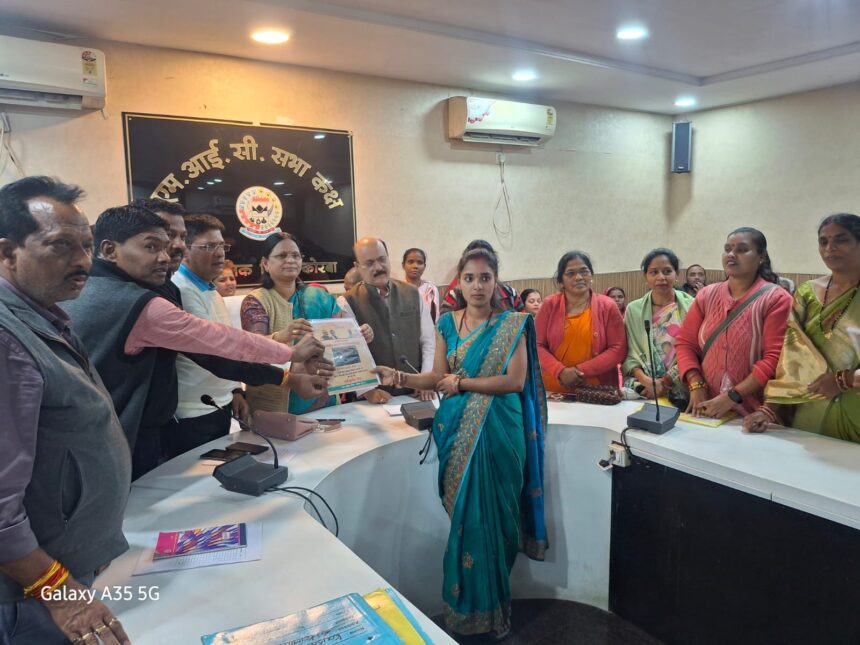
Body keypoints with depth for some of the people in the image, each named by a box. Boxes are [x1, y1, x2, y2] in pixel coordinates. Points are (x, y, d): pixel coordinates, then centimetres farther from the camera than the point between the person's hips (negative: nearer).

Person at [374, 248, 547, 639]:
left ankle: (486, 608, 23)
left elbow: (515, 381, -11)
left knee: (489, 514, 3)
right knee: (465, 514, 6)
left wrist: (462, 383, -11)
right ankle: (469, 605, 25)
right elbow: (437, 378, 7)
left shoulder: (512, 324, -3)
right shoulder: (447, 323, 8)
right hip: (458, 430, 3)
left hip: (498, 429, -2)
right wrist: (400, 377, -10)